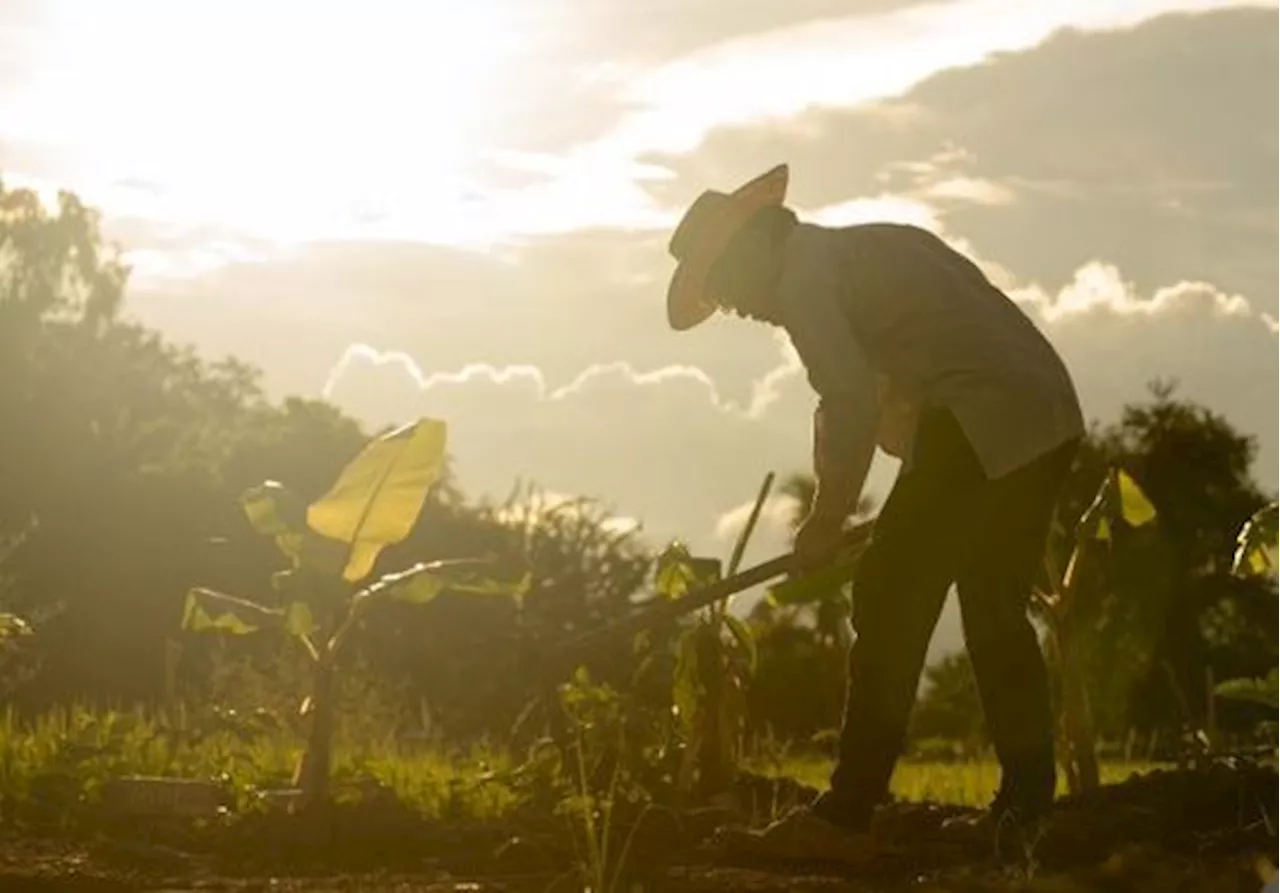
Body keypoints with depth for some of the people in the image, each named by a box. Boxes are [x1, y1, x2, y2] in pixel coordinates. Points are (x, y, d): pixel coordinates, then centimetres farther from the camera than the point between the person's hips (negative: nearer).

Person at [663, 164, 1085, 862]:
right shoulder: (877, 246, 25)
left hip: (983, 430, -9)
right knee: (996, 611, 18)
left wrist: (825, 522, -3)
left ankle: (845, 818, -6)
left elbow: (851, 407, -13)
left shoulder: (804, 281, -2)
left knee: (890, 602, -5)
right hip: (1048, 418, 9)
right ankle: (1028, 805, 18)